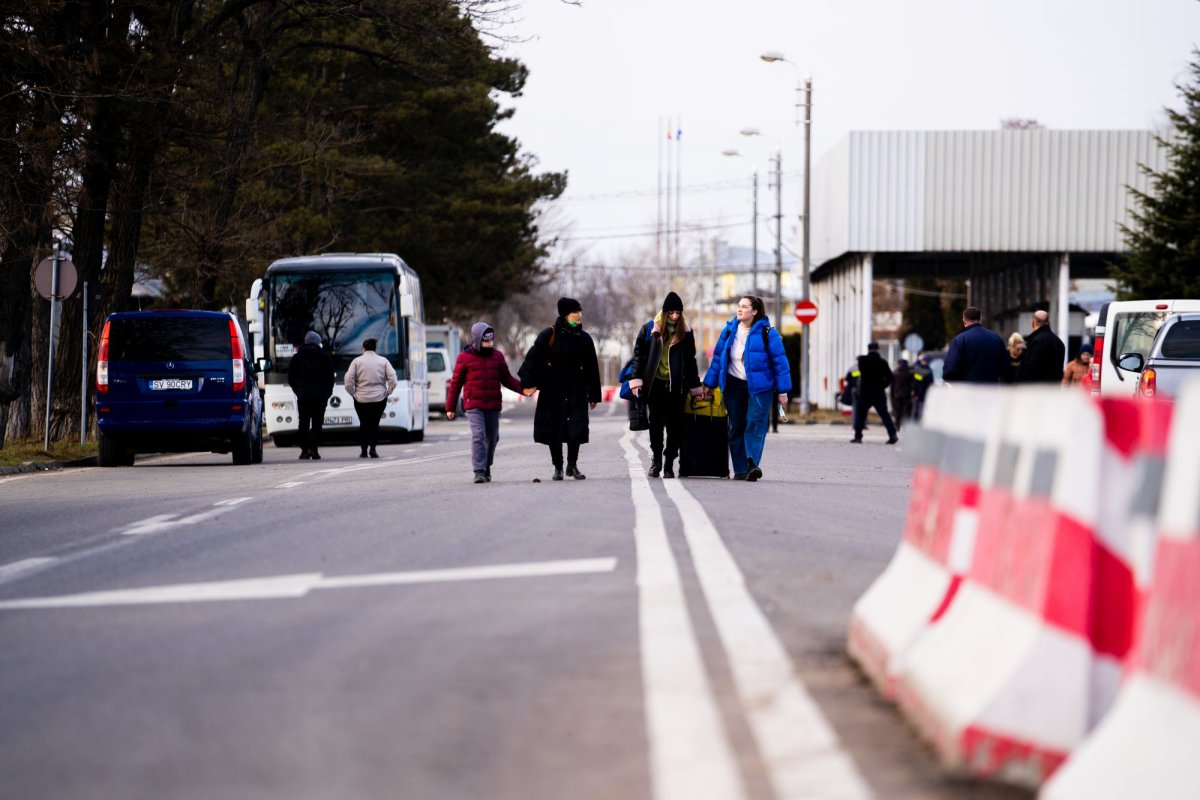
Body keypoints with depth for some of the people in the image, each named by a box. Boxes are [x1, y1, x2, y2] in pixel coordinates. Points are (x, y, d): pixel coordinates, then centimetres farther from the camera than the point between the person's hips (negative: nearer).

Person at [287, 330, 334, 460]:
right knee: (317, 422, -1)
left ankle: (304, 450, 2)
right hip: (320, 395, -1)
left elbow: (291, 377, 7)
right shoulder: (324, 357, 3)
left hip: (303, 395, 1)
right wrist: (328, 392, 10)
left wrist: (298, 390, 14)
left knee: (304, 423, 5)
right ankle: (314, 448, -11)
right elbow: (330, 376, 2)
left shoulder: (297, 357, 7)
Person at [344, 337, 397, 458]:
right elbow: (393, 380, -5)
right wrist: (387, 393, 4)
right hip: (379, 398, 1)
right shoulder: (383, 361, 3)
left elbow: (349, 381, -9)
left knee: (364, 424, 8)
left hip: (361, 399, -1)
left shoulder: (357, 361, -1)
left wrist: (354, 394, 2)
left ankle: (364, 451, 5)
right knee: (375, 423, 8)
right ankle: (373, 448, -8)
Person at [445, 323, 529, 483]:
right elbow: (456, 383, 4)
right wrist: (450, 408, 5)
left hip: (493, 405, 4)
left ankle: (486, 469, 27)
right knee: (478, 435, -16)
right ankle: (479, 471, -19)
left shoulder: (497, 356, 9)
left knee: (492, 437, 10)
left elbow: (507, 379, 14)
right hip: (474, 405, -4)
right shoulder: (465, 357, -1)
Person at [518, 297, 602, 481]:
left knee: (576, 428, -7)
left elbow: (591, 369, 10)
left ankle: (572, 464, 11)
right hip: (552, 392, -1)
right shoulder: (549, 335, -5)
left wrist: (594, 396, 11)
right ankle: (558, 467, 16)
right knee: (553, 429, 2)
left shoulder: (584, 339, 4)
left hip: (576, 391, 2)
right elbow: (532, 358, -4)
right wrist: (528, 383, -14)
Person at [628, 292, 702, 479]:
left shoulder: (685, 332, 7)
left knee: (675, 426, -2)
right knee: (656, 424, 5)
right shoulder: (650, 329, 2)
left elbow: (690, 361, 14)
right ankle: (656, 461, 17)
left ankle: (669, 465, 5)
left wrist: (695, 387, 14)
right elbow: (638, 355, 4)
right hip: (655, 384, -1)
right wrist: (636, 381, -4)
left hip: (676, 386, 1)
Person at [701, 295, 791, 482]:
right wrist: (709, 384, 12)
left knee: (756, 424, -16)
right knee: (736, 427, 4)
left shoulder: (766, 333, -5)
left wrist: (782, 390, -6)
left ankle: (753, 463, -24)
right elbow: (718, 358, 13)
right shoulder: (729, 331, 7)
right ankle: (740, 470, 8)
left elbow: (779, 361, -4)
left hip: (759, 387, -4)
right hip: (734, 386, 4)